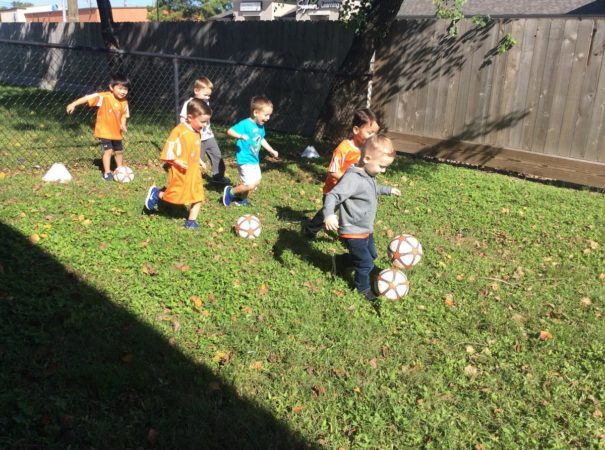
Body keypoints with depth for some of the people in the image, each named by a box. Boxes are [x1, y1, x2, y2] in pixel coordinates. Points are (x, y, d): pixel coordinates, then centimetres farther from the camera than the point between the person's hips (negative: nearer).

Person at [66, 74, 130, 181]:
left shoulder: (124, 102, -5)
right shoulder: (104, 97, -20)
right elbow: (89, 97, -23)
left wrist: (123, 124, -14)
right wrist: (73, 104, -29)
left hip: (116, 132, 5)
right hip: (104, 130, -5)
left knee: (118, 151, 15)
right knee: (108, 150, -9)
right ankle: (107, 173, 3)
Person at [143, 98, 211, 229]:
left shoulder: (197, 133, 6)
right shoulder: (179, 131, -19)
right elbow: (167, 151, -18)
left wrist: (199, 161, 10)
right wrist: (177, 162, -25)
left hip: (194, 172, 7)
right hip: (180, 173, -7)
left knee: (198, 197, 5)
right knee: (175, 196, 4)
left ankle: (191, 221, 16)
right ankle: (156, 194, 31)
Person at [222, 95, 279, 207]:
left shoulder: (261, 126, 5)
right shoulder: (245, 124, -21)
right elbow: (230, 131, -26)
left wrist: (271, 151, 24)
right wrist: (241, 136, -42)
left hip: (255, 160, 9)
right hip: (245, 160, -9)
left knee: (256, 182, 19)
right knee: (251, 184, -12)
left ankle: (242, 199, 37)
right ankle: (230, 191, 10)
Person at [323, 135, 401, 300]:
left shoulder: (368, 175, 2)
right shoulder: (353, 178, -29)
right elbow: (333, 195, -38)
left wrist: (388, 190, 36)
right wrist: (329, 214, -53)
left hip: (366, 230, 10)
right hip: (353, 233, -10)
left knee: (371, 256, 25)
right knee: (366, 263, 4)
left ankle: (340, 261, 41)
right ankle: (363, 289, 31)